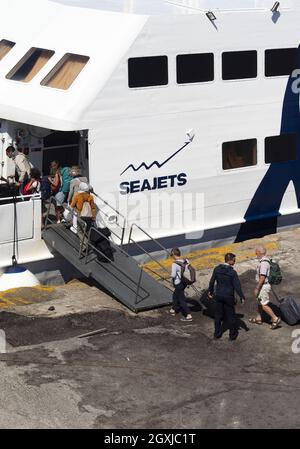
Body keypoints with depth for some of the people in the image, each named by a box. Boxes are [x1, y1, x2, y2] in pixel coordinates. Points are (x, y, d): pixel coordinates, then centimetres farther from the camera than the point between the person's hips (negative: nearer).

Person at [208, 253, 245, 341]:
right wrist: (242, 297, -7)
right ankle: (233, 334, 18)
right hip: (228, 297, -4)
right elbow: (237, 286, -14)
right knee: (231, 315, 9)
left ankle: (217, 333, 22)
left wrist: (210, 291, 20)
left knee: (218, 315, 15)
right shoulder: (232, 272, -17)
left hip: (218, 295, 4)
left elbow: (212, 281, 5)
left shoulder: (217, 269, -5)